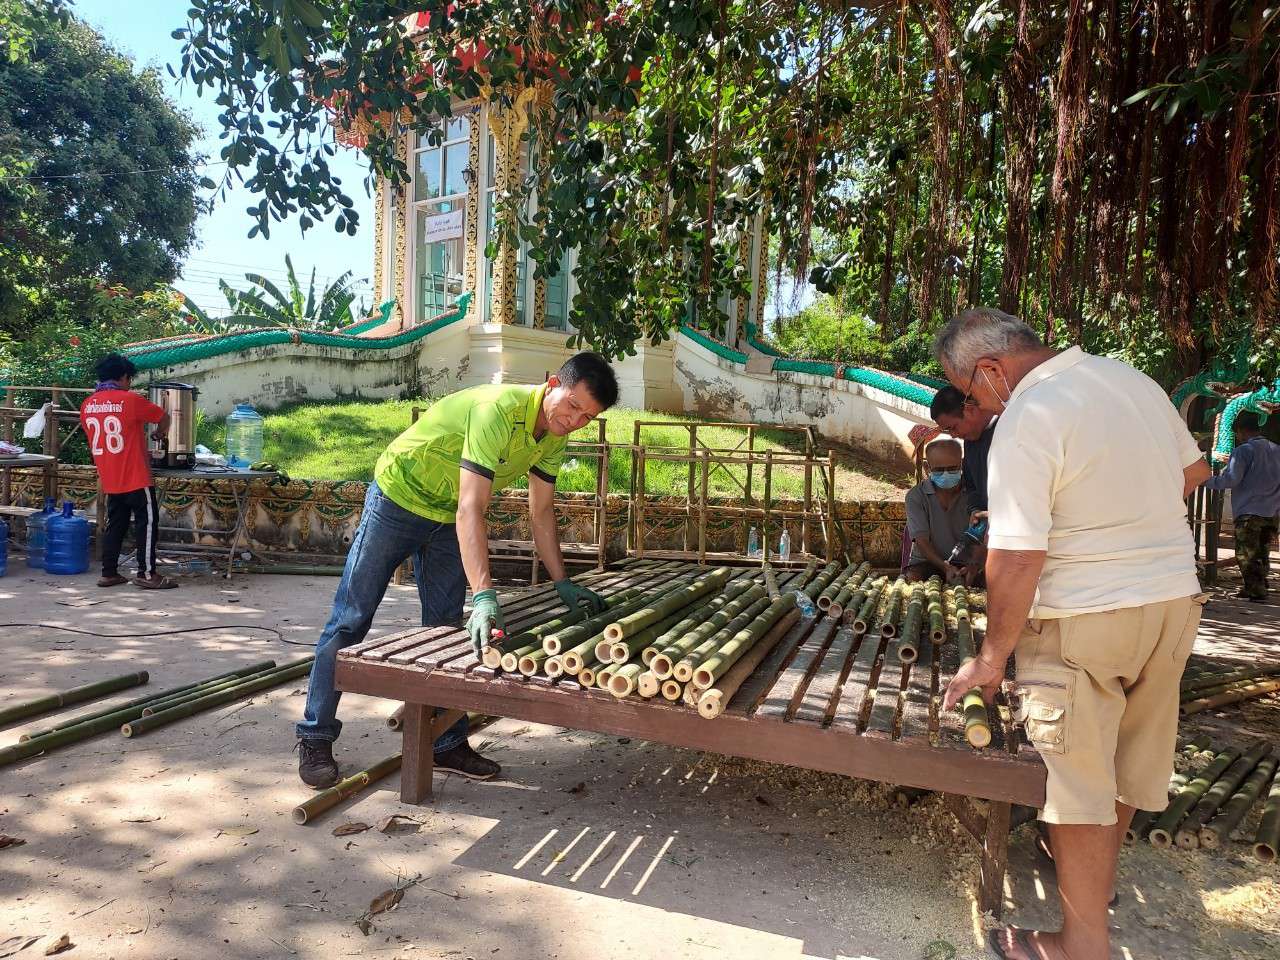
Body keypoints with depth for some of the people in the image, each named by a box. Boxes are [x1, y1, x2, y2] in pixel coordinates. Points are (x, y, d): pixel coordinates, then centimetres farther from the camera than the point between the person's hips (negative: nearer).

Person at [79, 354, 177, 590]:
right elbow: (164, 418, 0)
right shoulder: (129, 399, -11)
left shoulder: (87, 405, 8)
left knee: (115, 524, 14)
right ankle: (147, 574, 0)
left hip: (109, 479, 7)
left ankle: (109, 573, 16)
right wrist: (158, 434, 23)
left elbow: (96, 439, 17)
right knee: (147, 522, 0)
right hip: (135, 477, -6)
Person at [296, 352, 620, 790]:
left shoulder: (554, 436, -8)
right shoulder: (498, 409, -34)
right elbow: (470, 509, -42)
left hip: (447, 521, 7)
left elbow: (541, 513, 1)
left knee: (446, 629, 8)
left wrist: (563, 584, -3)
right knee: (350, 621, 2)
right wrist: (484, 596, -49)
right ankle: (315, 737, 15)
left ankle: (447, 742, 18)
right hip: (398, 496, -7)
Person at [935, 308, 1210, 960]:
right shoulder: (1132, 378, 4)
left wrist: (991, 657, -14)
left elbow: (1016, 560, -25)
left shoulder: (1023, 424, -22)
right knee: (1129, 754, 24)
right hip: (1176, 596, 9)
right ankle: (1098, 872, 48)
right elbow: (1193, 471, 17)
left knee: (1077, 778, 7)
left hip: (1085, 617, -8)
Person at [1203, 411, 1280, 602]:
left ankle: (1256, 592, -2)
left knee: (1246, 554, 0)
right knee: (1263, 553, 16)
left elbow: (1230, 479, -18)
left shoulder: (1244, 450, -10)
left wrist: (1207, 481, -6)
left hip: (1249, 511, -7)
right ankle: (1252, 588, 20)